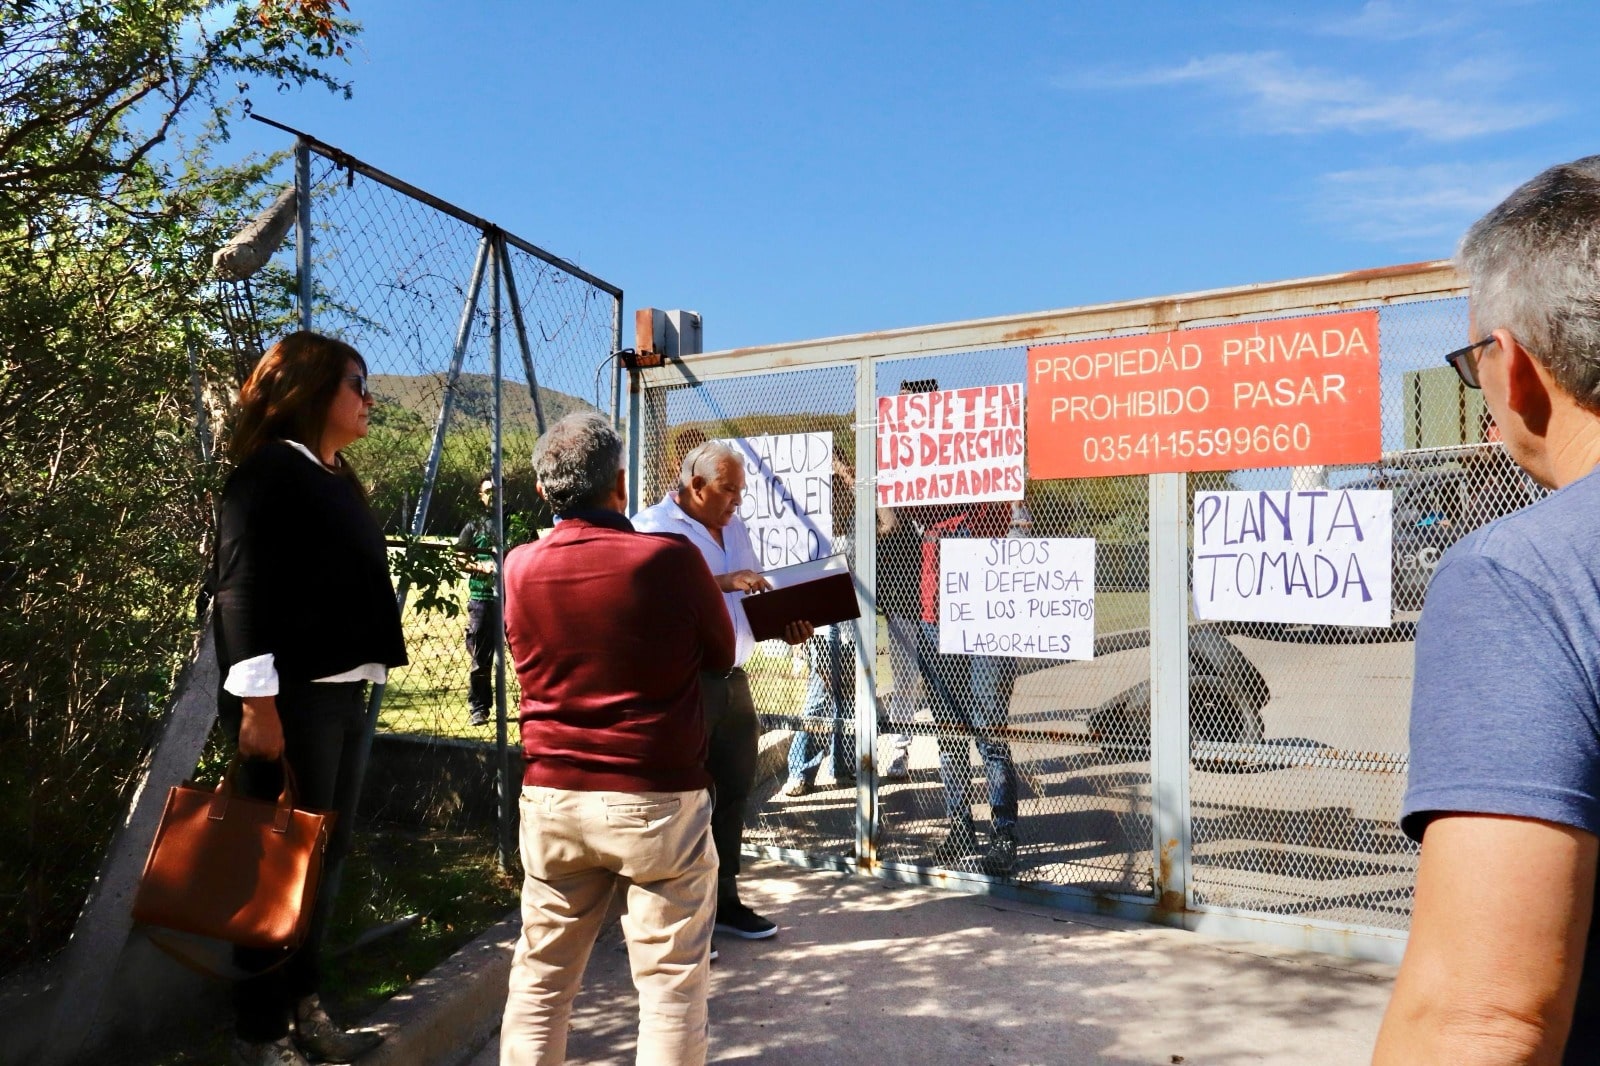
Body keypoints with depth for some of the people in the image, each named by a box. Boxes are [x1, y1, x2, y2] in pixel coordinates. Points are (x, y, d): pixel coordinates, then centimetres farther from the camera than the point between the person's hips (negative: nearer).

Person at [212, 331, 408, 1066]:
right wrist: (257, 702, -22)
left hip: (342, 693, 9)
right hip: (292, 697, -9)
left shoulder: (334, 479, 17)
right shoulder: (268, 474, -10)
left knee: (323, 857, 13)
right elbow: (240, 590, -17)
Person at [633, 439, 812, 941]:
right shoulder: (653, 526, -8)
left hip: (733, 679, 8)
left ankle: (724, 900, 29)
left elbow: (753, 600, 19)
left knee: (733, 792, 15)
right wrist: (723, 582, -27)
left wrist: (787, 626, 1)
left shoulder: (734, 528, 16)